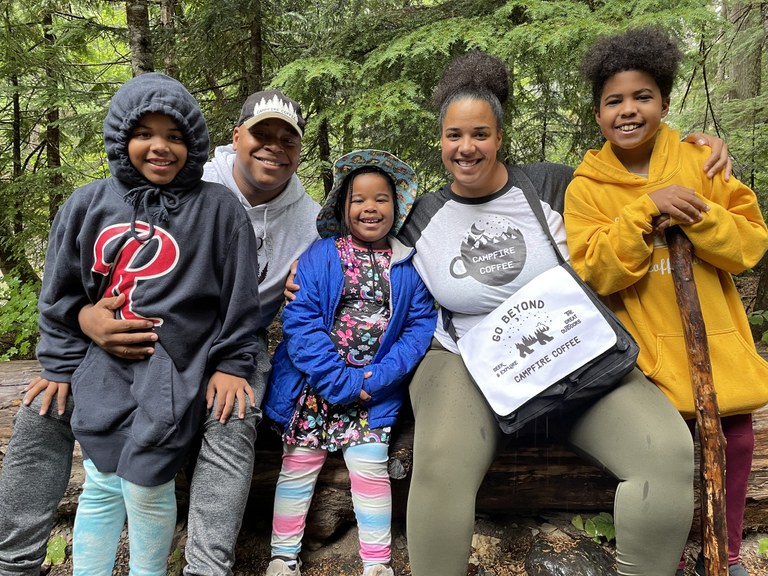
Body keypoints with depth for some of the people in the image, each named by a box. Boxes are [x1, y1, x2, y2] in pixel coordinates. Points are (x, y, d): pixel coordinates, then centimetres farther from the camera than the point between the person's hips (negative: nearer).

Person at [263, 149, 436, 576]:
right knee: (299, 465, 6)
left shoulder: (410, 264, 0)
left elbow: (421, 326, -3)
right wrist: (342, 381, -18)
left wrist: (376, 379, -15)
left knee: (370, 467, -1)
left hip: (375, 386, 1)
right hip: (313, 382, 0)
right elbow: (299, 321, -12)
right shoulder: (320, 256, -5)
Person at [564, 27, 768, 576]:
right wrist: (647, 209, -21)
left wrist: (695, 214, -16)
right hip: (646, 347, -3)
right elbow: (595, 273, -11)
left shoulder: (698, 160, 5)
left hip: (716, 339, 3)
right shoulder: (586, 186, -2)